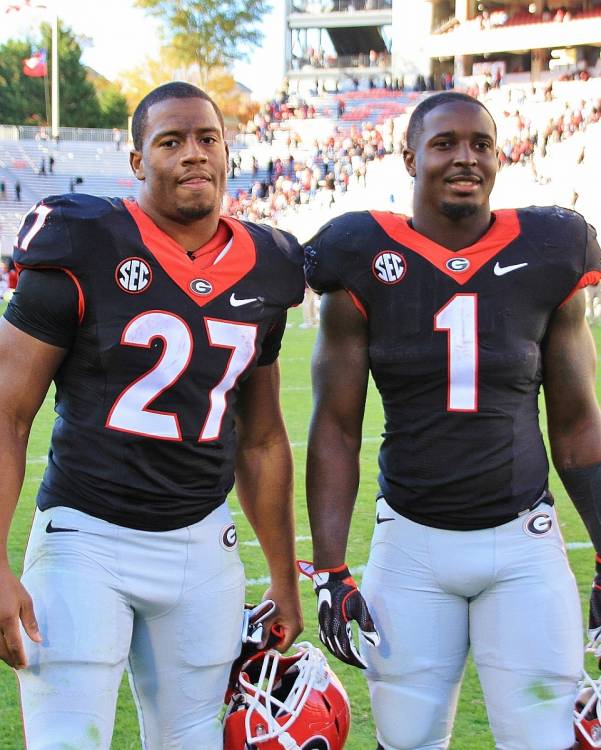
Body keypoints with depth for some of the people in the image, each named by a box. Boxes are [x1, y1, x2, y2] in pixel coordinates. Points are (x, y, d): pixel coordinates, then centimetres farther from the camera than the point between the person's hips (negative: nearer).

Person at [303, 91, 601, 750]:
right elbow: (336, 429, 0)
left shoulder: (545, 259, 1)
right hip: (412, 546, 0)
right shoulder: (365, 265, -3)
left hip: (523, 546, 1)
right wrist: (329, 573, -5)